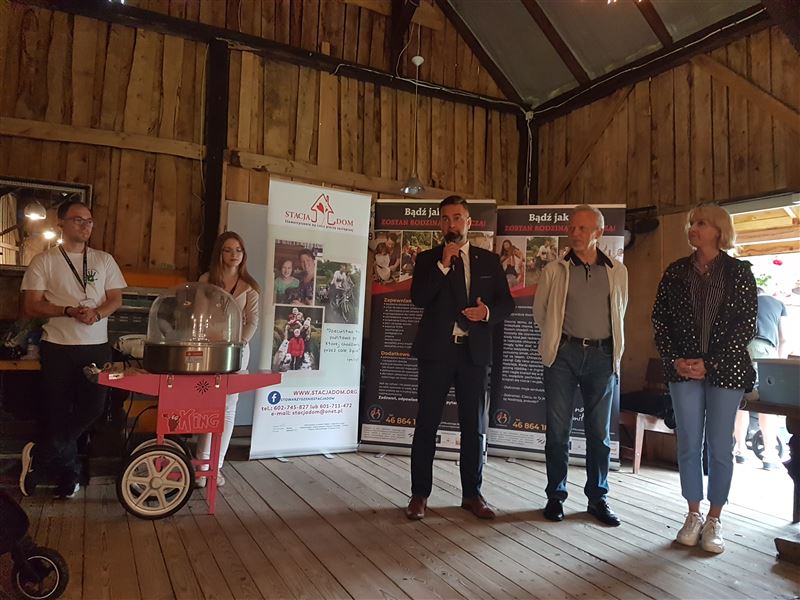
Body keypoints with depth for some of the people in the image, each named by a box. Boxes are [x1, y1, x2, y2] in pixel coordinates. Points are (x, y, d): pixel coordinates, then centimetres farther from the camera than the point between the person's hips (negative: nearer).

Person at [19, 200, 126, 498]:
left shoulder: (104, 260, 7)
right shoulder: (44, 261, -1)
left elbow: (116, 299, 8)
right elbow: (31, 306, -4)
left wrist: (97, 313, -14)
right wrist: (69, 311, -20)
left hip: (96, 346, 2)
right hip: (58, 347, -2)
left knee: (92, 408, -2)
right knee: (59, 412, 5)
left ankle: (39, 454, 17)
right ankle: (69, 473, 21)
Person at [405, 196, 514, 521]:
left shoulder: (489, 260, 9)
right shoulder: (428, 259, 4)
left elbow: (506, 302, 9)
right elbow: (418, 298, -10)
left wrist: (489, 311, -12)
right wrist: (443, 264, -15)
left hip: (473, 350, 2)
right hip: (436, 350, -2)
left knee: (474, 425, 9)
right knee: (427, 424, 3)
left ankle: (472, 494, 23)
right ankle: (419, 494, 15)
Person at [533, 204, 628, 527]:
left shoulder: (617, 271, 7)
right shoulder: (554, 270, 2)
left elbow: (619, 313, 18)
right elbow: (539, 312, 10)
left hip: (602, 355, 2)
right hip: (564, 354, -1)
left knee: (599, 432, 8)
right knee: (558, 430, 3)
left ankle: (598, 498, 21)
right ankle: (555, 497, 16)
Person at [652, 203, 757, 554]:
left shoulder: (739, 272, 0)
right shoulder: (676, 272, 6)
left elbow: (746, 325, -5)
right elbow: (660, 320, 6)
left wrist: (710, 363, -12)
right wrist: (674, 360, -6)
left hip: (725, 370, -2)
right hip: (683, 369, 2)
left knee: (720, 446, 4)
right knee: (688, 443, 6)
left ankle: (714, 520, 18)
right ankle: (693, 515, 20)